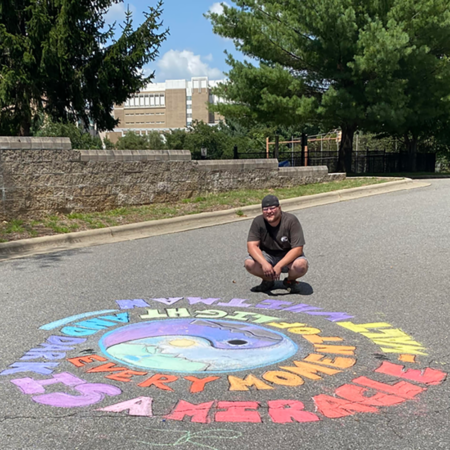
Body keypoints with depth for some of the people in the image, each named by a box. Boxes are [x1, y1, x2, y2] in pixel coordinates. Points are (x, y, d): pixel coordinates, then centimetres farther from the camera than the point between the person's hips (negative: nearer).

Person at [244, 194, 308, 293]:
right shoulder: (258, 222, -12)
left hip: (288, 256, -2)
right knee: (249, 263, -27)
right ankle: (268, 281, 5)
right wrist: (264, 263, -36)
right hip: (267, 256, 2)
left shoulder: (291, 220, -19)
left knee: (301, 265, -34)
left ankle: (290, 281, 3)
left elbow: (297, 249, -23)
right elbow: (252, 246, -18)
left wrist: (279, 266, -32)